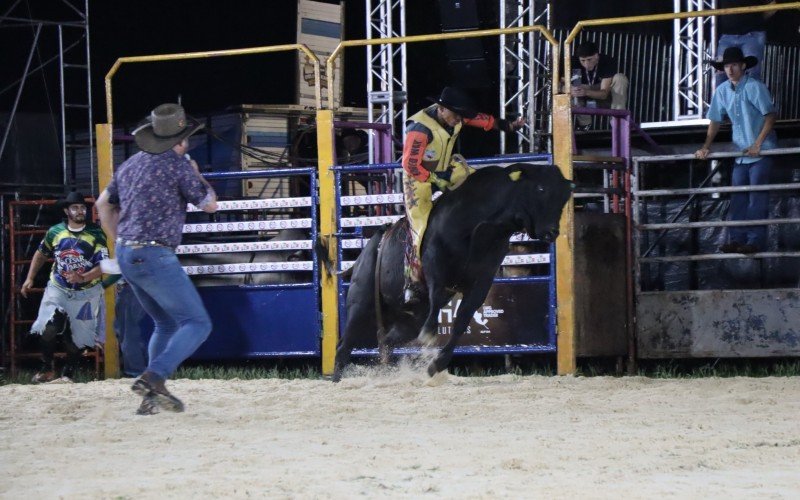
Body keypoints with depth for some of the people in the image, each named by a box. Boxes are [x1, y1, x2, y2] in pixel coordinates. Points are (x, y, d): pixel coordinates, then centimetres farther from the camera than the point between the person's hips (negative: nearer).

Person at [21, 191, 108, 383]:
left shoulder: (96, 234, -9)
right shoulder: (55, 232, 0)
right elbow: (41, 254, 18)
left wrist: (83, 278, -29)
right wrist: (29, 279, 13)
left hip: (86, 293, -1)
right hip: (58, 290, 1)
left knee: (77, 337, 3)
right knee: (48, 330, -17)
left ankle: (67, 374, 20)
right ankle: (46, 369, 1)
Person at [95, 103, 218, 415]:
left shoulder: (132, 164, 14)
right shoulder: (178, 166, -10)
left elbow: (104, 204, 25)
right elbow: (209, 205, 0)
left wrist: (119, 240, 29)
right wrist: (197, 176, 15)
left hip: (126, 255, 9)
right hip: (155, 256, -9)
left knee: (166, 324, 21)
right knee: (197, 323, -6)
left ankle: (152, 397, 14)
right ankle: (154, 377, -24)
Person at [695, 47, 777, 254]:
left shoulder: (755, 87, -12)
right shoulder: (722, 91, 6)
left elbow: (770, 116, -12)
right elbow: (715, 121, 13)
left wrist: (757, 145, -17)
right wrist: (706, 147, 3)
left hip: (761, 152, -6)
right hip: (741, 153, 6)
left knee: (757, 198, -7)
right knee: (738, 198, 4)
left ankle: (756, 240, -5)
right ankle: (737, 239, 7)